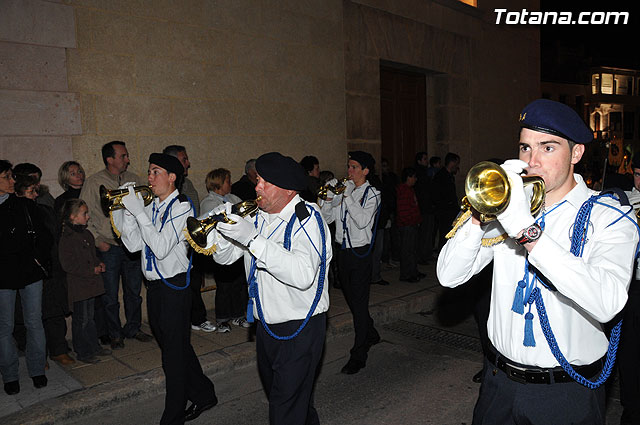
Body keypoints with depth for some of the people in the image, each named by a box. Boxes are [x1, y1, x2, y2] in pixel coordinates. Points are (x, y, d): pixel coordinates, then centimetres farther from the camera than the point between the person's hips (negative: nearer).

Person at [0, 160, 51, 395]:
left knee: (34, 323, 8)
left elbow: (45, 236, 8)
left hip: (30, 272, 2)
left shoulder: (25, 205, 5)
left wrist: (38, 258, -2)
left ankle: (37, 370, 22)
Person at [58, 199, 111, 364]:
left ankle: (94, 346, 29)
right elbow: (68, 265, -19)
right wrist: (92, 270, -18)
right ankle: (82, 352, 15)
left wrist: (99, 263, 4)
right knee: (81, 320, 3)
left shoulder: (87, 234, 11)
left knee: (89, 317, 18)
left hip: (90, 283, 8)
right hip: (78, 286, -8)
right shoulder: (67, 238, -16)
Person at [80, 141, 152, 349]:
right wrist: (97, 241, -10)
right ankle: (114, 334, 23)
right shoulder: (94, 182, -6)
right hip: (109, 248, -4)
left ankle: (133, 328, 31)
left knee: (134, 291, 15)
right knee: (110, 295, 6)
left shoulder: (132, 179, 5)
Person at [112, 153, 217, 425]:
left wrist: (138, 212, -22)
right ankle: (203, 395, 37)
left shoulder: (181, 207, -13)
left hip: (174, 286, -8)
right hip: (154, 285, 8)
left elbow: (161, 248, -23)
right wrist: (126, 210, -4)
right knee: (175, 347, 19)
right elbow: (134, 244, 4)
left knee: (174, 352, 3)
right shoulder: (151, 207, 10)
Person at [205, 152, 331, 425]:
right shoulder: (256, 216, 5)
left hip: (299, 329, -8)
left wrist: (253, 238, -37)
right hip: (266, 325, 8)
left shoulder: (307, 218, -19)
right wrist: (223, 230, -15)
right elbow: (225, 257, 6)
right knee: (275, 395, 26)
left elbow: (303, 275, -35)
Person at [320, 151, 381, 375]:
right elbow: (327, 218, 6)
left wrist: (347, 196, -20)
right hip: (343, 251, 7)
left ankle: (358, 355, 5)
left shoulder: (372, 194, -6)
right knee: (351, 299, 18)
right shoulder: (343, 190, 8)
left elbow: (362, 220, -22)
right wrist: (329, 198, -8)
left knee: (359, 302, -4)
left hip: (360, 253, -6)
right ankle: (371, 334, 41)